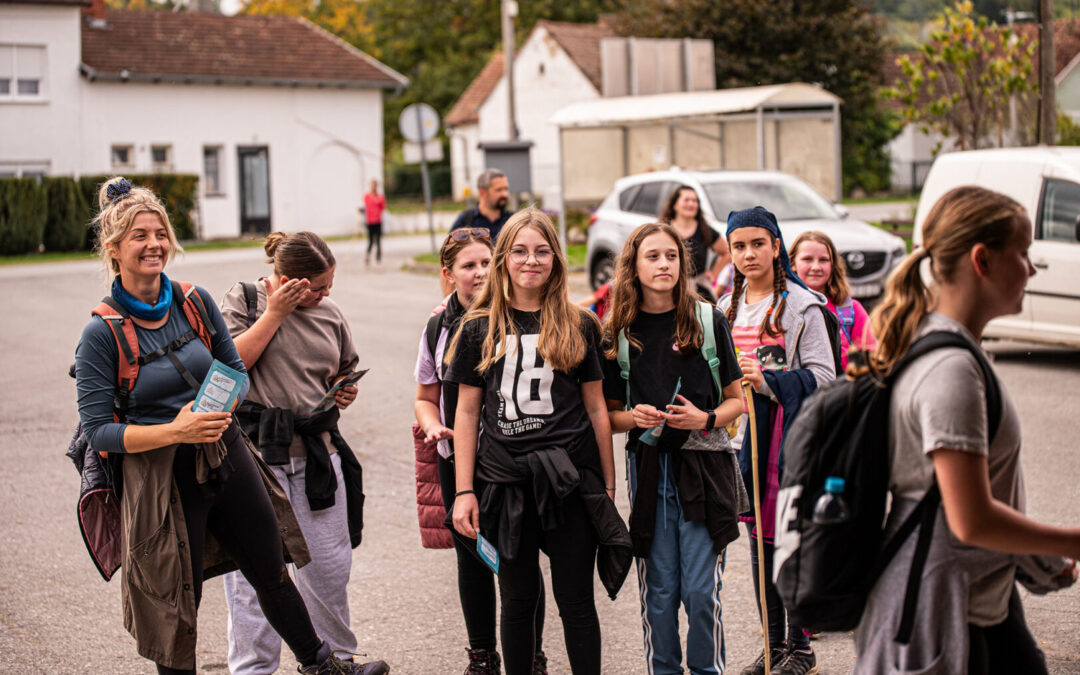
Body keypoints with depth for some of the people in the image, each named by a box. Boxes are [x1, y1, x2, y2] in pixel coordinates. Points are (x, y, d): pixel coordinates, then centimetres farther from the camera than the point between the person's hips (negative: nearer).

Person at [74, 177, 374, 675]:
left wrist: (220, 408, -10)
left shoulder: (195, 302, 1)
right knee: (176, 604, 7)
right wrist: (176, 432, -25)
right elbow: (97, 430, -14)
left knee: (271, 573, 20)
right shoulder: (102, 334, -14)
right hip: (163, 475, -5)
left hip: (226, 456, 5)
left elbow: (236, 370, 11)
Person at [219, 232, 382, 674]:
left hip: (317, 452, 5)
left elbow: (344, 372, 27)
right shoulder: (242, 301, 0)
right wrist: (275, 314, -10)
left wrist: (346, 391, 4)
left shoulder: (329, 313, 13)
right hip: (256, 454, -4)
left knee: (331, 567, 9)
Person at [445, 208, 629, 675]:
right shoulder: (480, 329, 5)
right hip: (505, 481, 0)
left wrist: (608, 484, 6)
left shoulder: (578, 326, 5)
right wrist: (464, 491, 0)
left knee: (576, 601, 4)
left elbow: (596, 408, 8)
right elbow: (467, 412, 5)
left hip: (570, 479, 0)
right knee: (518, 600, 9)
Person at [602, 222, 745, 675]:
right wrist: (634, 418, -10)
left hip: (704, 465, -1)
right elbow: (609, 413, 11)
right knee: (659, 590, 5)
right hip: (648, 465, 1)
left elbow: (736, 401, 6)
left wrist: (705, 419, -13)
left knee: (701, 591, -2)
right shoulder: (617, 334, 5)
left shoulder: (709, 322, 2)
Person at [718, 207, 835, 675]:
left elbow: (822, 375, -13)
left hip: (791, 430, -6)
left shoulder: (802, 305, -7)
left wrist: (769, 380, -22)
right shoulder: (727, 308, 13)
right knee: (759, 538, 10)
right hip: (746, 431, 6)